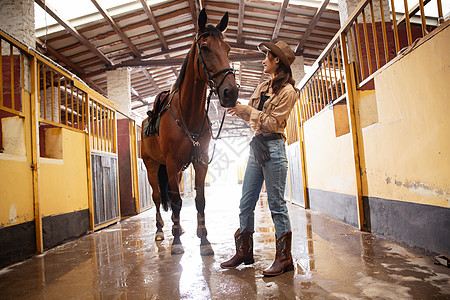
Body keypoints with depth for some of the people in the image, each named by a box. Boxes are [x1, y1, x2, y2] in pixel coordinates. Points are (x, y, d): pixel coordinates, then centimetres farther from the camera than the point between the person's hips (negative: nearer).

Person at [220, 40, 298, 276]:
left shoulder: (287, 92, -5)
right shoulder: (263, 87, 18)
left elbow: (272, 122, -12)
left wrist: (246, 110, -12)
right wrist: (236, 108, 4)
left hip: (273, 147, -8)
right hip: (256, 146, 8)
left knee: (276, 204, -3)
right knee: (246, 202, 9)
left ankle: (284, 258, 10)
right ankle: (244, 252, 22)